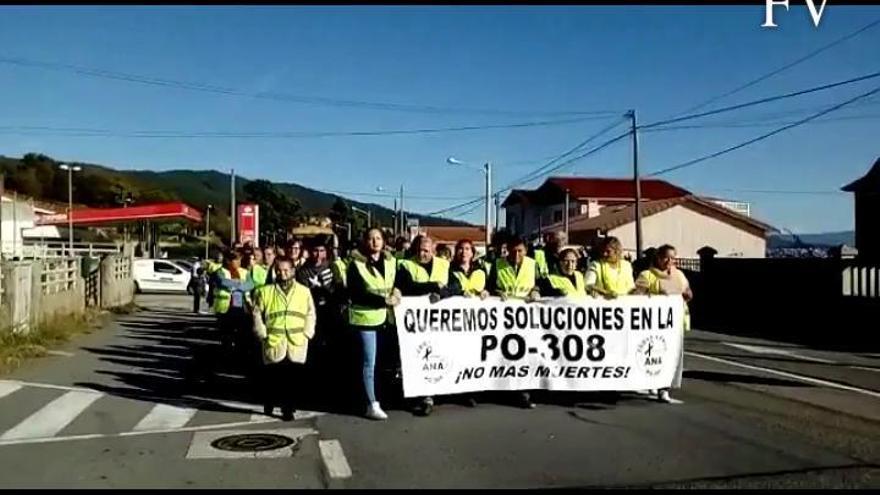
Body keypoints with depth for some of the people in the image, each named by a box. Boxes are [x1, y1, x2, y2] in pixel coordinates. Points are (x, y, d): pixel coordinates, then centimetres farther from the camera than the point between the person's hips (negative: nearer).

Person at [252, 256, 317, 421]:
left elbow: (310, 315, 11)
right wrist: (263, 335, 0)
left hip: (297, 345, 1)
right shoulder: (265, 291, 6)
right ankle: (269, 404, 25)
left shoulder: (304, 291, 9)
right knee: (272, 377, 3)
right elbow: (257, 314, 7)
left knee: (293, 378, -1)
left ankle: (287, 408, 11)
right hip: (273, 344, -1)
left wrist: (306, 334, 2)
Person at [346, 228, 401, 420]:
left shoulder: (391, 261, 9)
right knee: (369, 363, -1)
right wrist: (383, 300, -20)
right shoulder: (356, 264, -6)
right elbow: (356, 295, -13)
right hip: (366, 318, -5)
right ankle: (372, 405, 6)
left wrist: (396, 291, -9)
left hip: (386, 317, 5)